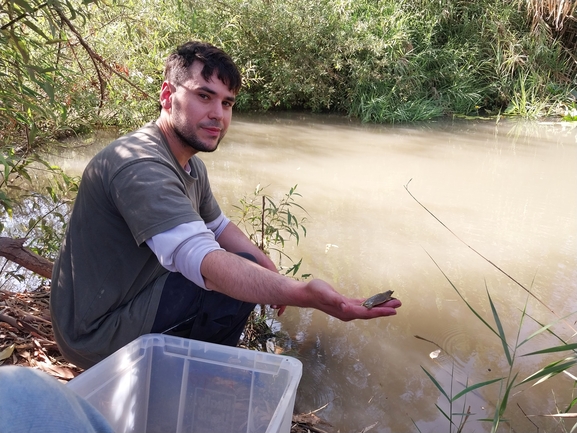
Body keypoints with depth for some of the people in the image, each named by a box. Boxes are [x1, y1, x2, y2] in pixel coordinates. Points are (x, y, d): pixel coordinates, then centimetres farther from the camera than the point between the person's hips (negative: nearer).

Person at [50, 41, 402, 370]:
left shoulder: (191, 165, 4)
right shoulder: (142, 167, -29)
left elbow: (220, 226, 15)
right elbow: (203, 261, -42)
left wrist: (272, 274, -2)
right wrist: (302, 294, -54)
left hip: (135, 297, 9)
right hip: (98, 334, -9)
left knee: (249, 268, 12)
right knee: (238, 279, -22)